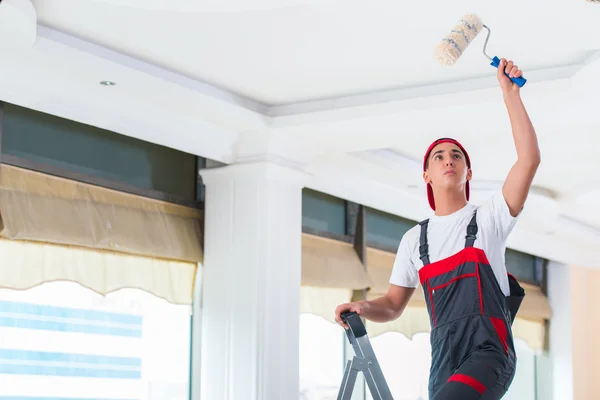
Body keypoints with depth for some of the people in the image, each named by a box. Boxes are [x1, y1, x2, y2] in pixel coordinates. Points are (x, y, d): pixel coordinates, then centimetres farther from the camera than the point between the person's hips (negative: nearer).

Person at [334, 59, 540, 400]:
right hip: (444, 361, 5)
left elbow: (530, 159, -8)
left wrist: (511, 94, -8)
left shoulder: (488, 218, 5)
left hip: (489, 353, -5)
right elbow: (394, 305, 18)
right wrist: (363, 307, -5)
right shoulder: (414, 239, 17)